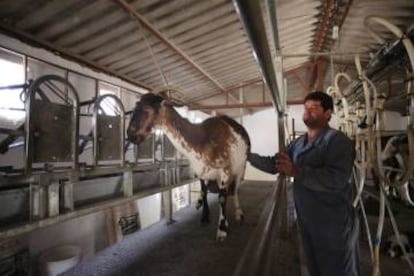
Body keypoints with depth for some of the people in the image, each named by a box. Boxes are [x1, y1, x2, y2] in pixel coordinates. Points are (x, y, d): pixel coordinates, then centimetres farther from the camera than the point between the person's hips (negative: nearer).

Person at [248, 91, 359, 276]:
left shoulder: (337, 140, -15)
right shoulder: (299, 143, 10)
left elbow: (336, 179, -29)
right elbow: (274, 164, 10)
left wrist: (296, 172, -34)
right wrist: (249, 156, -1)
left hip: (335, 225, -7)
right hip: (307, 221, 7)